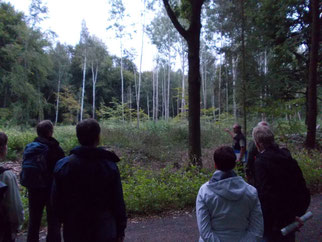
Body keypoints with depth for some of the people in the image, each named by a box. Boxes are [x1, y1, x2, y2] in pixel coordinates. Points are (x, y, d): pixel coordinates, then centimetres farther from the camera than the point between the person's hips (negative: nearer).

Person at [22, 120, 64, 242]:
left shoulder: (29, 148, 0)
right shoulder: (55, 149, -16)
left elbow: (24, 169, 7)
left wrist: (28, 185, 17)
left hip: (33, 190, 5)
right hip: (51, 190, -5)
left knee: (34, 221, 20)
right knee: (53, 222, 6)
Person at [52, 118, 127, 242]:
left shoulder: (62, 165, -9)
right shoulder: (109, 166, -14)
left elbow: (56, 201, 0)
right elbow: (118, 202, -9)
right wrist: (120, 231, 4)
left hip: (73, 232, 2)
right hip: (105, 232, -1)